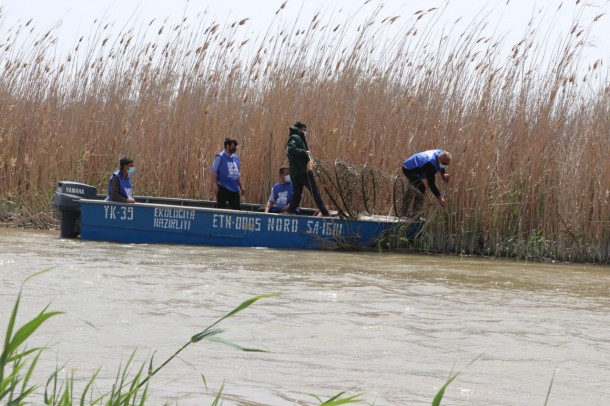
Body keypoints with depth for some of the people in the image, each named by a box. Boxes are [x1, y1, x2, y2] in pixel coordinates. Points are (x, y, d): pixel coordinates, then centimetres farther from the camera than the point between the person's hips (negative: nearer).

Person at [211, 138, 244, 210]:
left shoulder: (236, 158, 14)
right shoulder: (220, 157, -6)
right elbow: (214, 171, -11)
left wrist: (241, 187, 18)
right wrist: (214, 185, -21)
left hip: (234, 188, 6)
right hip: (223, 187, -6)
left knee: (237, 209, 4)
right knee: (221, 208, -4)